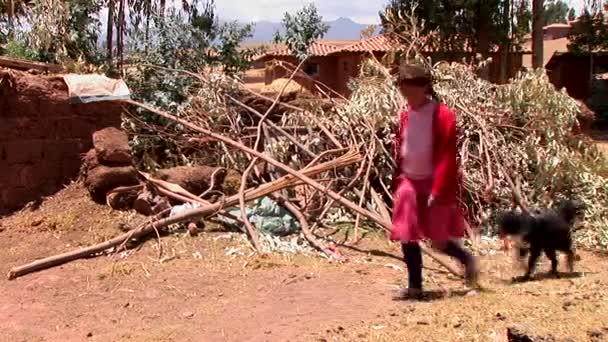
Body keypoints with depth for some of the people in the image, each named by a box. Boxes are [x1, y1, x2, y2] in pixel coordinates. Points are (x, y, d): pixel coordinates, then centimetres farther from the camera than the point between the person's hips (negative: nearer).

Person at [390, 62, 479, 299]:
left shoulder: (442, 116, -14)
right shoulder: (405, 116, 6)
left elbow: (447, 156, -17)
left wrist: (437, 190, -20)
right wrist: (397, 183, 12)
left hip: (434, 185, -6)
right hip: (409, 184, 6)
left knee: (439, 241, -1)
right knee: (407, 237, 3)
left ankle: (467, 259, 30)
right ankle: (414, 286, 15)